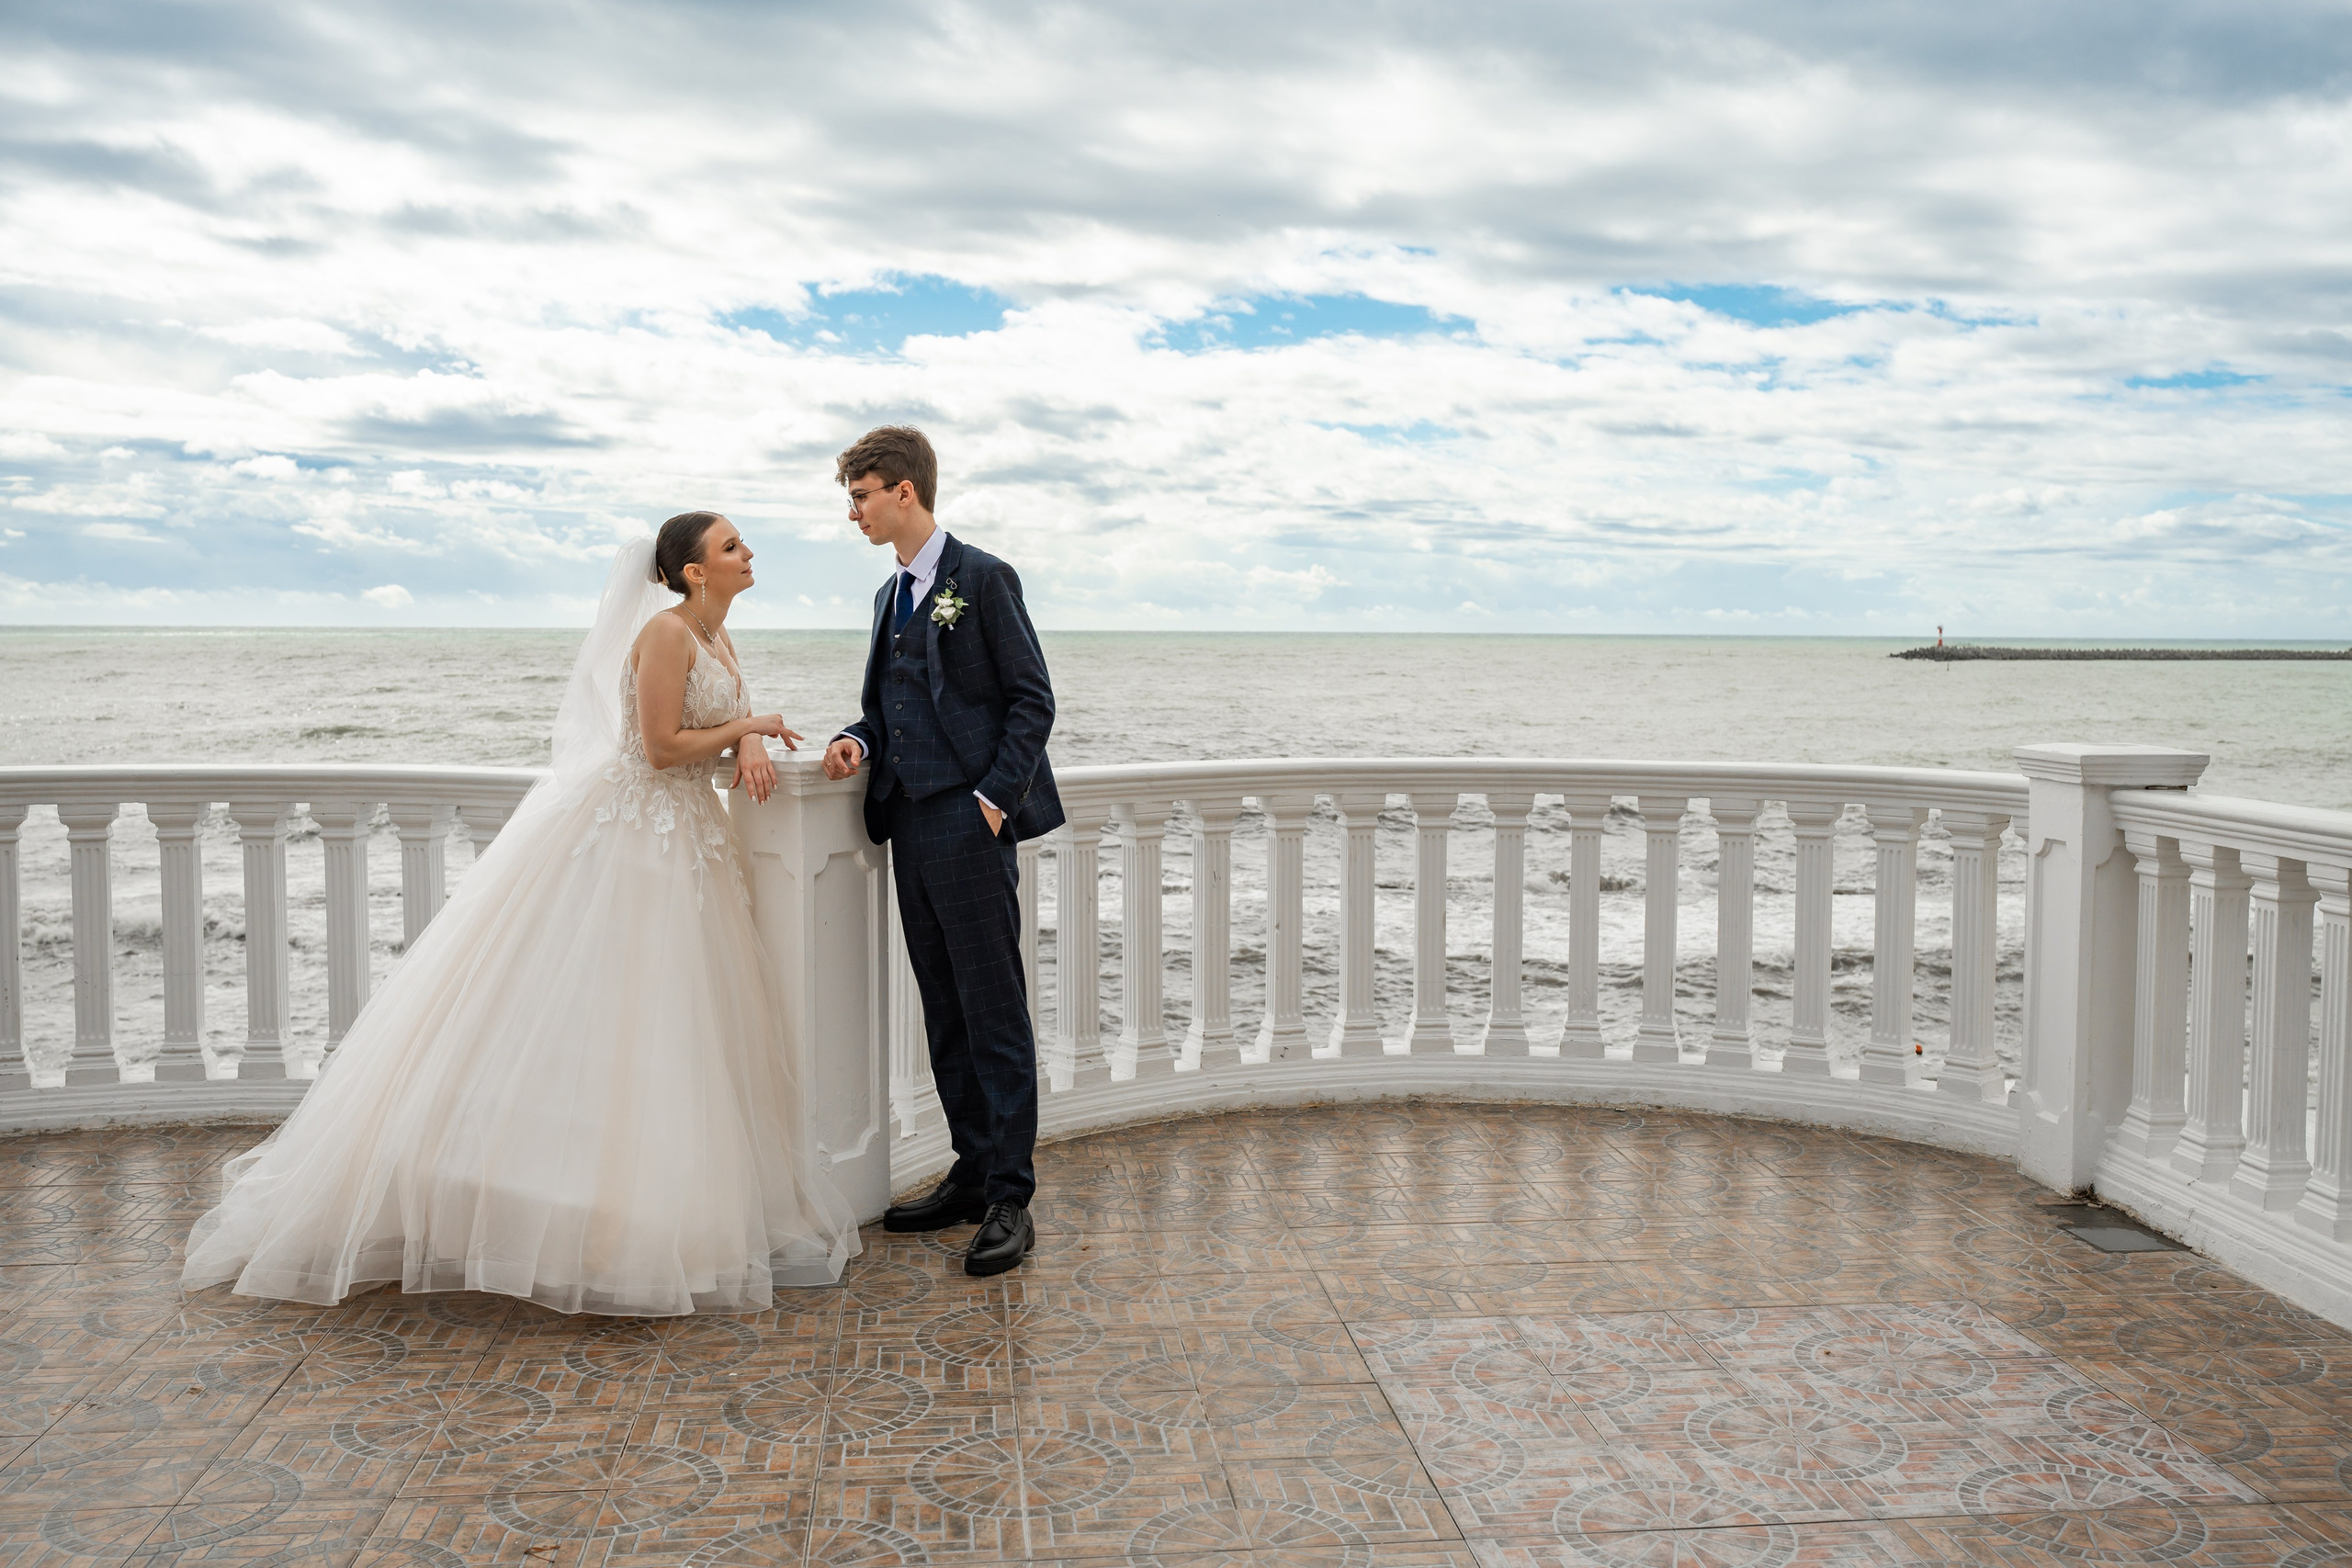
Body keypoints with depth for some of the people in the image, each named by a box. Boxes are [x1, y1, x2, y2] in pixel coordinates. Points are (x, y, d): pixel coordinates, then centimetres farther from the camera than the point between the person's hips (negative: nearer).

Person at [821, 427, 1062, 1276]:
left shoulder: (983, 579, -5)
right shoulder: (891, 594, 19)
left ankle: (1009, 1199, 1)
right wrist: (858, 742, 2)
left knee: (995, 1014, -4)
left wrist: (994, 798, -15)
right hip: (911, 827, 8)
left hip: (970, 826, -8)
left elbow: (1032, 701, -8)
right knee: (945, 1015, 11)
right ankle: (972, 1174, 20)